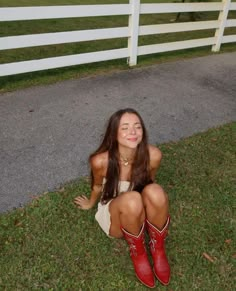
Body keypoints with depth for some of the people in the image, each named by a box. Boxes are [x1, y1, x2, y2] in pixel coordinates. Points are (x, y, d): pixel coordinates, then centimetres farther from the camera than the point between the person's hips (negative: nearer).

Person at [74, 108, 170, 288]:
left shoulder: (153, 155, -23)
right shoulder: (101, 161, -27)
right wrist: (90, 204, 18)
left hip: (142, 215, 2)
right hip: (116, 218, -1)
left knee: (154, 191, -34)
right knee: (131, 200, -37)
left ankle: (158, 249, -9)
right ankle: (137, 251, -7)